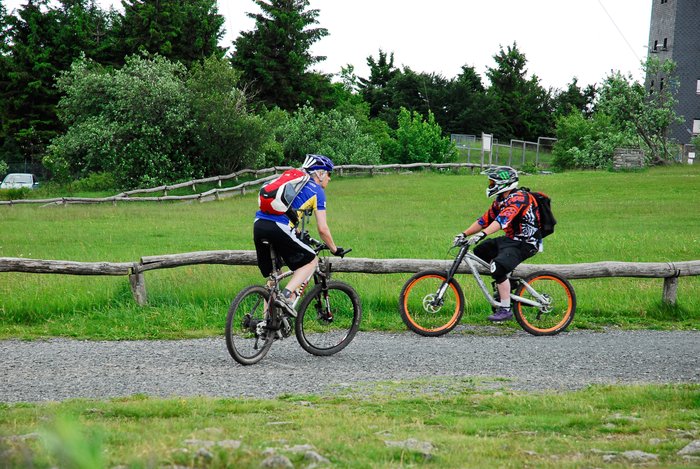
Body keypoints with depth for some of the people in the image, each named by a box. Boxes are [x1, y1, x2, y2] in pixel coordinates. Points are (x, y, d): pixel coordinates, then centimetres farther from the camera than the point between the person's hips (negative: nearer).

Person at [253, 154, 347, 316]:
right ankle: (287, 295, -8)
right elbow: (322, 228, 6)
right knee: (311, 260, 9)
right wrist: (335, 249, 20)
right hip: (278, 229, -7)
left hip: (258, 224, 7)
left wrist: (298, 235, 49)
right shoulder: (316, 190, 9)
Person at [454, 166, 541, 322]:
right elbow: (484, 220, 10)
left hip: (525, 244, -10)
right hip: (511, 239, 10)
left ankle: (505, 309, -17)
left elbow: (502, 219, -35)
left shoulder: (519, 198, -20)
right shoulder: (500, 201, 10)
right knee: (480, 251, 13)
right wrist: (464, 234, 0)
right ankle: (504, 285, 19)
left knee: (498, 268, -26)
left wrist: (482, 234, -45)